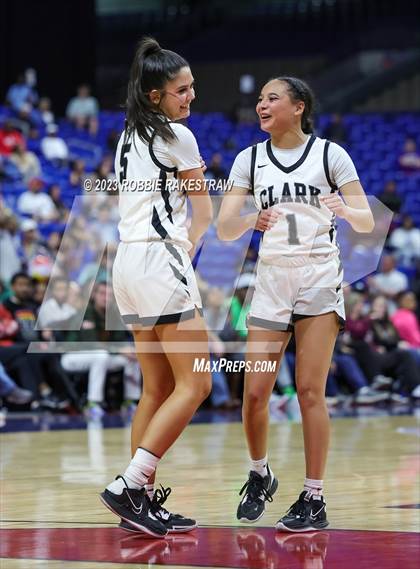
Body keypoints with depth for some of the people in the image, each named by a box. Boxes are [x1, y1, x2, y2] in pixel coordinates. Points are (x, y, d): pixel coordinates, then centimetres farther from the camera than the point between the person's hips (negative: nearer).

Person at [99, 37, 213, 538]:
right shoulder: (177, 136, -7)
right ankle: (129, 484, -18)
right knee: (194, 384, -9)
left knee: (157, 388, 10)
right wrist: (187, 250, 18)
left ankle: (142, 500, 7)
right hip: (162, 259, -9)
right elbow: (203, 213, 1)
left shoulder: (130, 136, 18)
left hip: (128, 260, 9)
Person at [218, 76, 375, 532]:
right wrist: (252, 220, -23)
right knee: (254, 393, -2)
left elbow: (367, 223, -4)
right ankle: (259, 476, 24)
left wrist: (344, 210, -27)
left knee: (309, 390, -8)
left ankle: (314, 500, -1)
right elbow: (224, 229, -1)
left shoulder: (329, 154, -1)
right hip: (271, 278, 3)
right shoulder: (250, 159, 6)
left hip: (319, 277, -3)